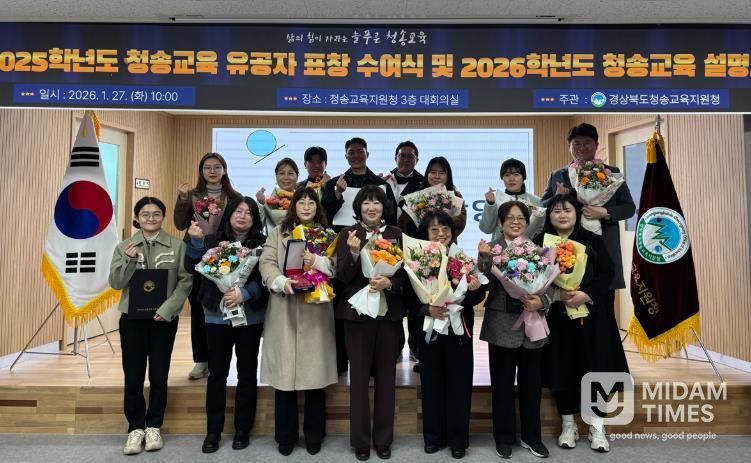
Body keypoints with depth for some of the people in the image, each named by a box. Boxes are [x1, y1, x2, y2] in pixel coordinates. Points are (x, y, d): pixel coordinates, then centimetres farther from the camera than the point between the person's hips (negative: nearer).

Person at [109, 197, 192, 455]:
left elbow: (185, 282, -5)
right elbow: (116, 283, -1)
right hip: (132, 318, 1)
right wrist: (129, 260, -17)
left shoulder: (177, 246, -2)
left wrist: (167, 309, -15)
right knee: (133, 375, 5)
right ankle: (136, 428, 20)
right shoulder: (124, 247, 4)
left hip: (164, 319, -1)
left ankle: (154, 427, 23)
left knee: (159, 375, 7)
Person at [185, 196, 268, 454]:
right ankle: (213, 431, 20)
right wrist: (196, 241, -13)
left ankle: (243, 430, 22)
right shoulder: (213, 240, 5)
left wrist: (244, 293, -21)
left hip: (250, 317, -1)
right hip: (217, 315, 1)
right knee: (217, 373, 7)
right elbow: (193, 268, -3)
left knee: (247, 373, 9)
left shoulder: (262, 244, -1)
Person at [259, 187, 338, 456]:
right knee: (284, 372, 4)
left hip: (316, 312, 0)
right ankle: (285, 436, 20)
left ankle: (314, 436, 21)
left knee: (315, 372, 4)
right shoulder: (278, 233, 11)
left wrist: (317, 262, -18)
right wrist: (282, 282, -19)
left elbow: (337, 266, 1)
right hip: (284, 312, 0)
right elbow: (266, 263, -2)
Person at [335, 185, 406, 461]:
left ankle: (383, 439, 25)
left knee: (386, 375, 10)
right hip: (357, 312, -2)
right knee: (359, 376, 5)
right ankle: (360, 440, 20)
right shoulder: (348, 234, -2)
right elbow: (343, 277, -7)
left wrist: (389, 283, -16)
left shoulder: (396, 234, 4)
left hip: (389, 312, 2)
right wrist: (354, 252, -23)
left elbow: (404, 273, 4)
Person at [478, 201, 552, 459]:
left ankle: (532, 437, 29)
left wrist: (541, 302, -14)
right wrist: (484, 259, -30)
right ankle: (504, 437, 23)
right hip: (502, 327, -2)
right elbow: (486, 287, -14)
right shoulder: (491, 249, -2)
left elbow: (550, 285, 5)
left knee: (531, 383, 13)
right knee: (503, 384, 8)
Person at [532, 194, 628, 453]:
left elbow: (607, 272, -1)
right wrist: (557, 294, -18)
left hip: (591, 314, 1)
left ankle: (597, 427, 16)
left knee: (595, 366, 1)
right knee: (562, 368, 4)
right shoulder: (540, 243, 2)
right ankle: (568, 425, 19)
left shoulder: (592, 241, 5)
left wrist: (586, 295, -15)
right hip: (556, 315, 0)